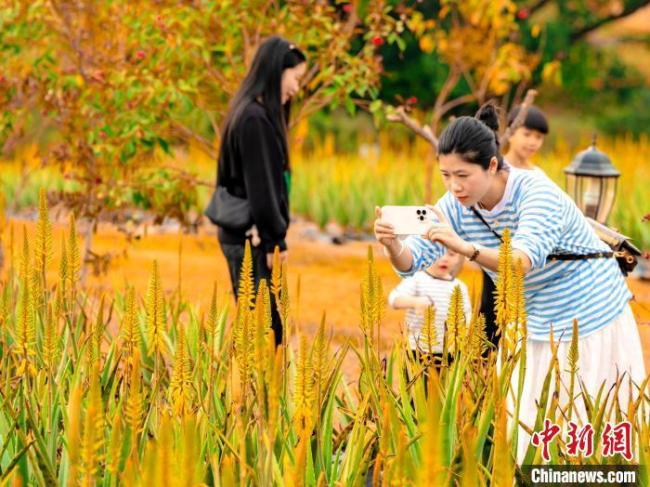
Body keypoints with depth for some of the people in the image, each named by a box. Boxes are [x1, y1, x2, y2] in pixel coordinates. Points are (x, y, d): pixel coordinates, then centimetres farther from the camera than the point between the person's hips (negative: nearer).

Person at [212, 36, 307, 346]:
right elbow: (260, 185, -19)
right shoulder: (255, 119, -17)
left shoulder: (253, 113, 13)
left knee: (266, 325, 13)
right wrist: (275, 240, -15)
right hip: (252, 239, -10)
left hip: (242, 235, 10)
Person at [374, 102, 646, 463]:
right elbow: (411, 261, -15)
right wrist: (392, 245, -39)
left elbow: (524, 261, -43)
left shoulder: (537, 193, -27)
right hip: (534, 328, 6)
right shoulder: (456, 206, -9)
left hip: (590, 320, -6)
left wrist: (467, 248, -59)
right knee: (520, 429, 2)